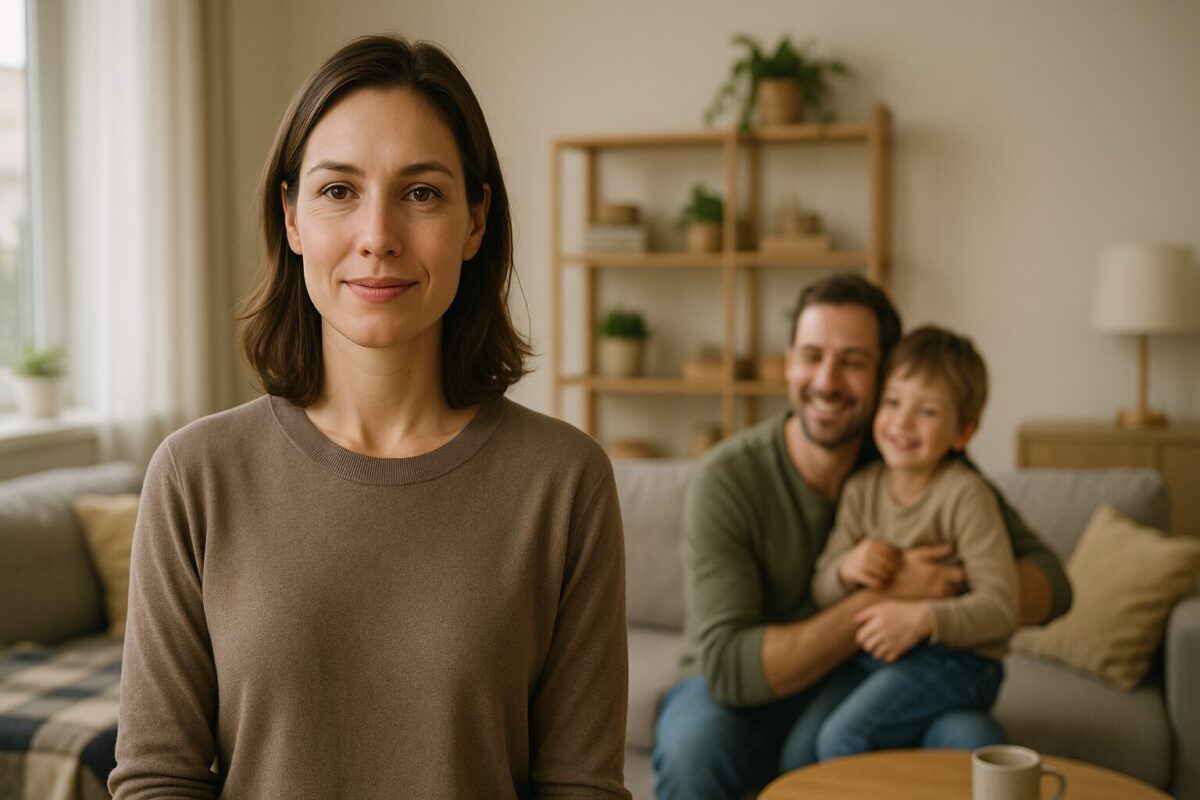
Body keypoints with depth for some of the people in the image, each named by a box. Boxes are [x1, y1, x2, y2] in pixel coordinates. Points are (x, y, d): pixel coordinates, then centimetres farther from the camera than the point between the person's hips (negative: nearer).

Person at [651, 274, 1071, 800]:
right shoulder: (726, 479, -20)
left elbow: (1050, 585, -8)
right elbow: (728, 665, -26)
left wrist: (951, 590, -29)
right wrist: (881, 599, -31)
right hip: (748, 697, -2)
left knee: (975, 744, -28)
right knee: (691, 745, -35)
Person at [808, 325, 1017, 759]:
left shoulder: (964, 495, -14)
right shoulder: (862, 488, 3)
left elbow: (1000, 608, -18)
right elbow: (821, 591, 7)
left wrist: (922, 618, -30)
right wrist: (846, 569, -15)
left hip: (954, 657, -6)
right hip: (872, 654, 6)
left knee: (842, 737, -22)